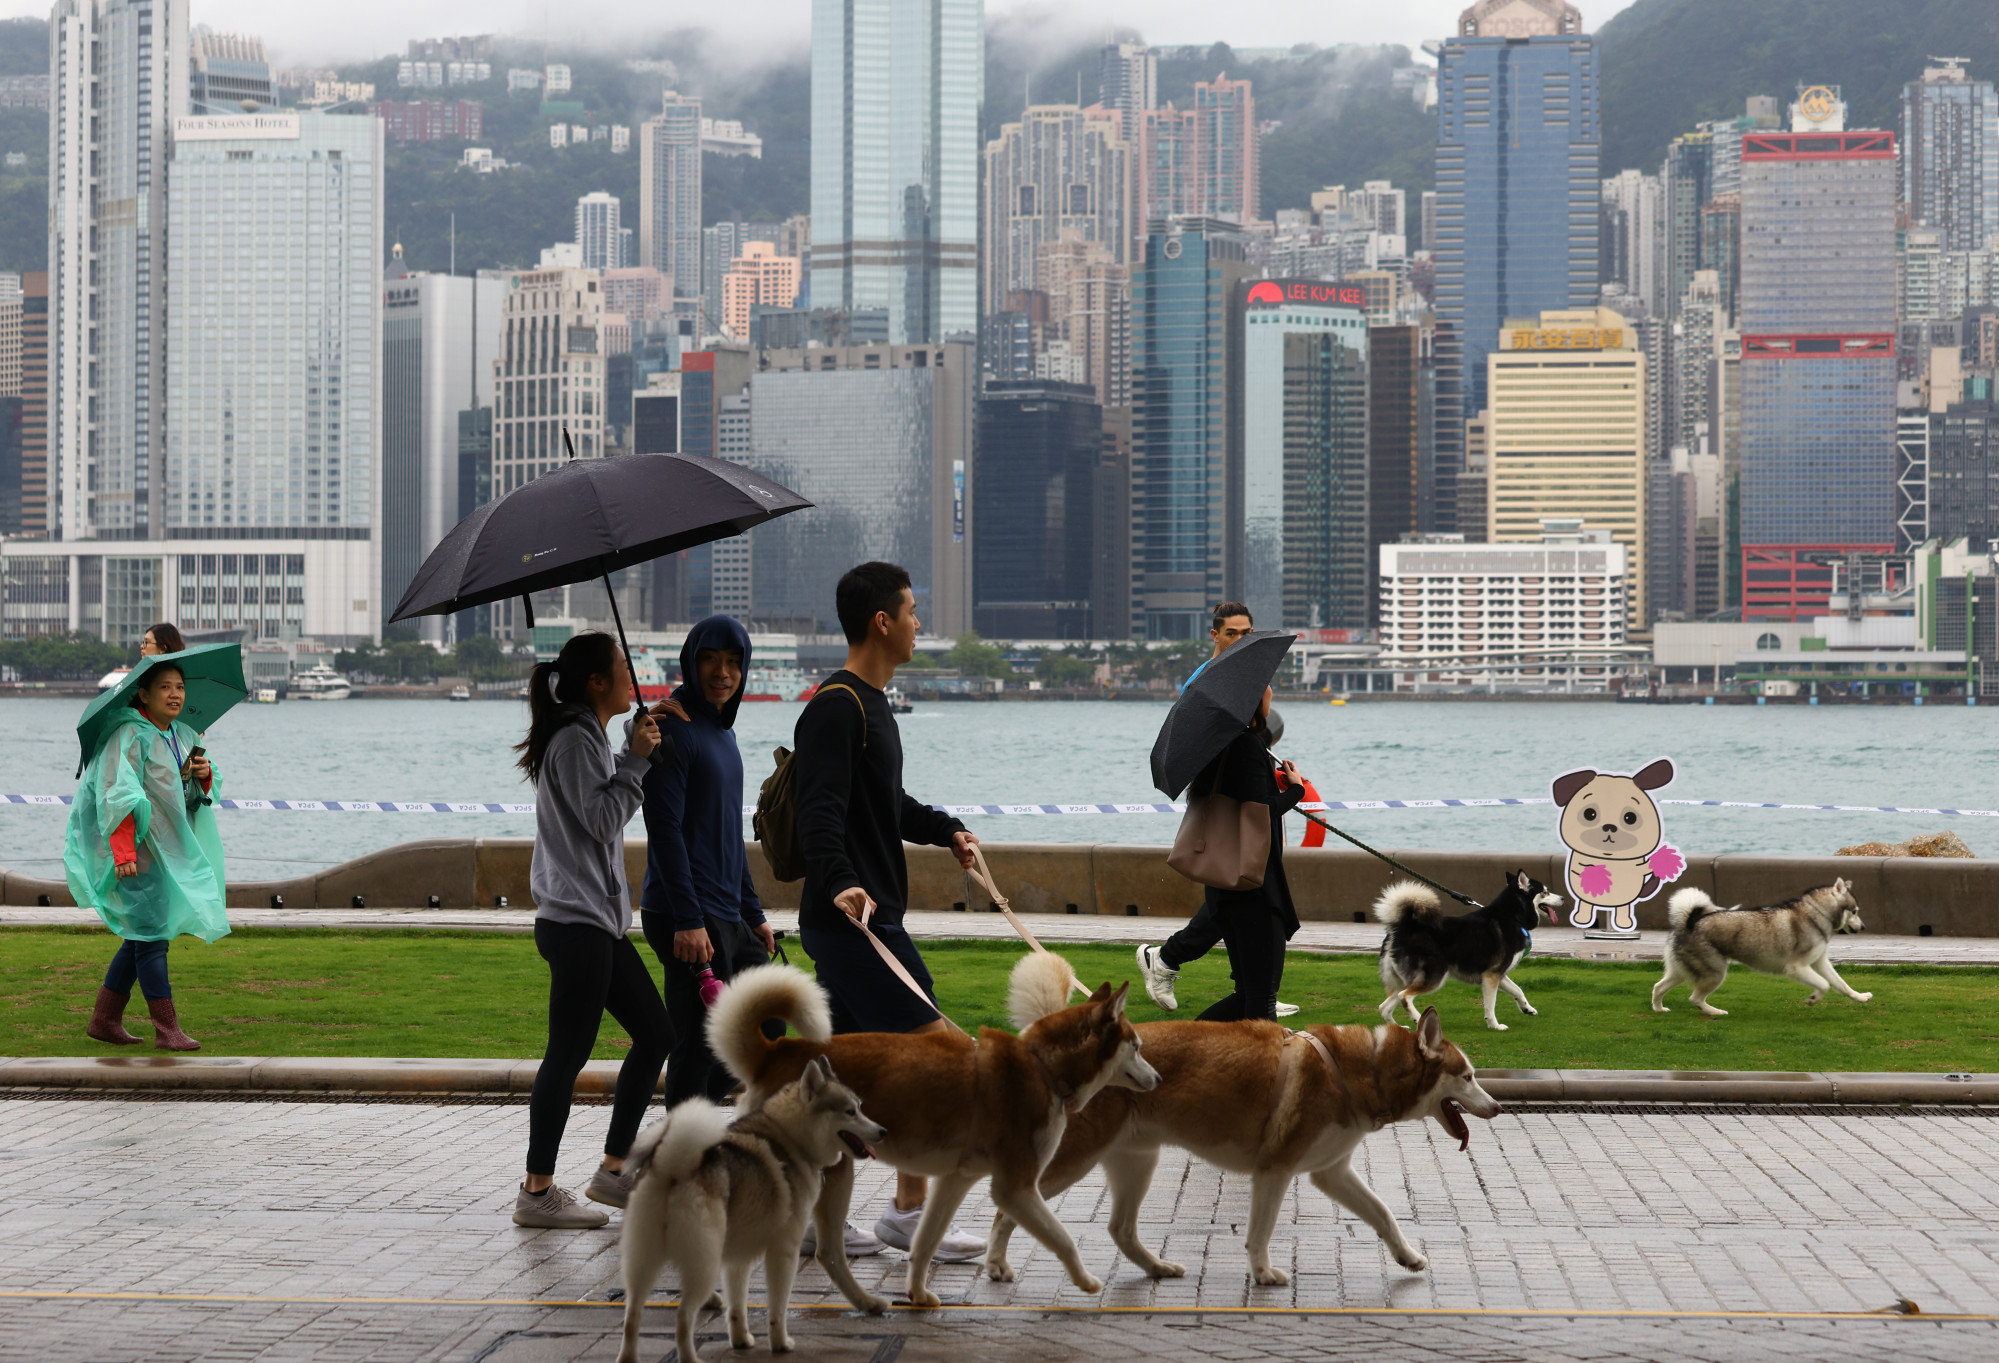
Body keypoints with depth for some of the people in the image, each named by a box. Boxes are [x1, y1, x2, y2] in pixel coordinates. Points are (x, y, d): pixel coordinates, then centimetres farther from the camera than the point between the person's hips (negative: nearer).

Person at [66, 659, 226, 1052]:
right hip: (138, 846, -9)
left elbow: (209, 789, 19)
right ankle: (167, 1030, -7)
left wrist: (206, 775, -6)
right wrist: (123, 853, -27)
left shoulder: (184, 736, 12)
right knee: (152, 934, -8)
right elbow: (118, 797, -20)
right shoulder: (130, 736, -14)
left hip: (168, 848, 9)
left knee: (142, 936, 12)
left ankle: (104, 1020, 21)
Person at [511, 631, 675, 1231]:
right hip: (575, 920, -11)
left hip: (600, 918, 11)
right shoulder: (574, 740, -12)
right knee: (568, 1054, -8)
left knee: (655, 1033, 12)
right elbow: (601, 819, -18)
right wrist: (636, 759, -13)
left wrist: (638, 751, 13)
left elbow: (610, 815, 19)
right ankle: (537, 1192, -4)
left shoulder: (589, 738, 20)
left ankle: (613, 1170, 17)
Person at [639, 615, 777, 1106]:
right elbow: (664, 828, -18)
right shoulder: (675, 729, -11)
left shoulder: (722, 730, 18)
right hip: (690, 921, -9)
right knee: (699, 1044, -7)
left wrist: (754, 913, 22)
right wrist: (687, 919, -23)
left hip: (729, 917, 9)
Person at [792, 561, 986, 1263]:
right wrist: (840, 882, -38)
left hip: (864, 914, 10)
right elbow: (820, 811, -25)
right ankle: (909, 1212, -4)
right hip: (852, 916, -10)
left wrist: (944, 829, 21)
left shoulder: (870, 704, 19)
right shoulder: (837, 706, -14)